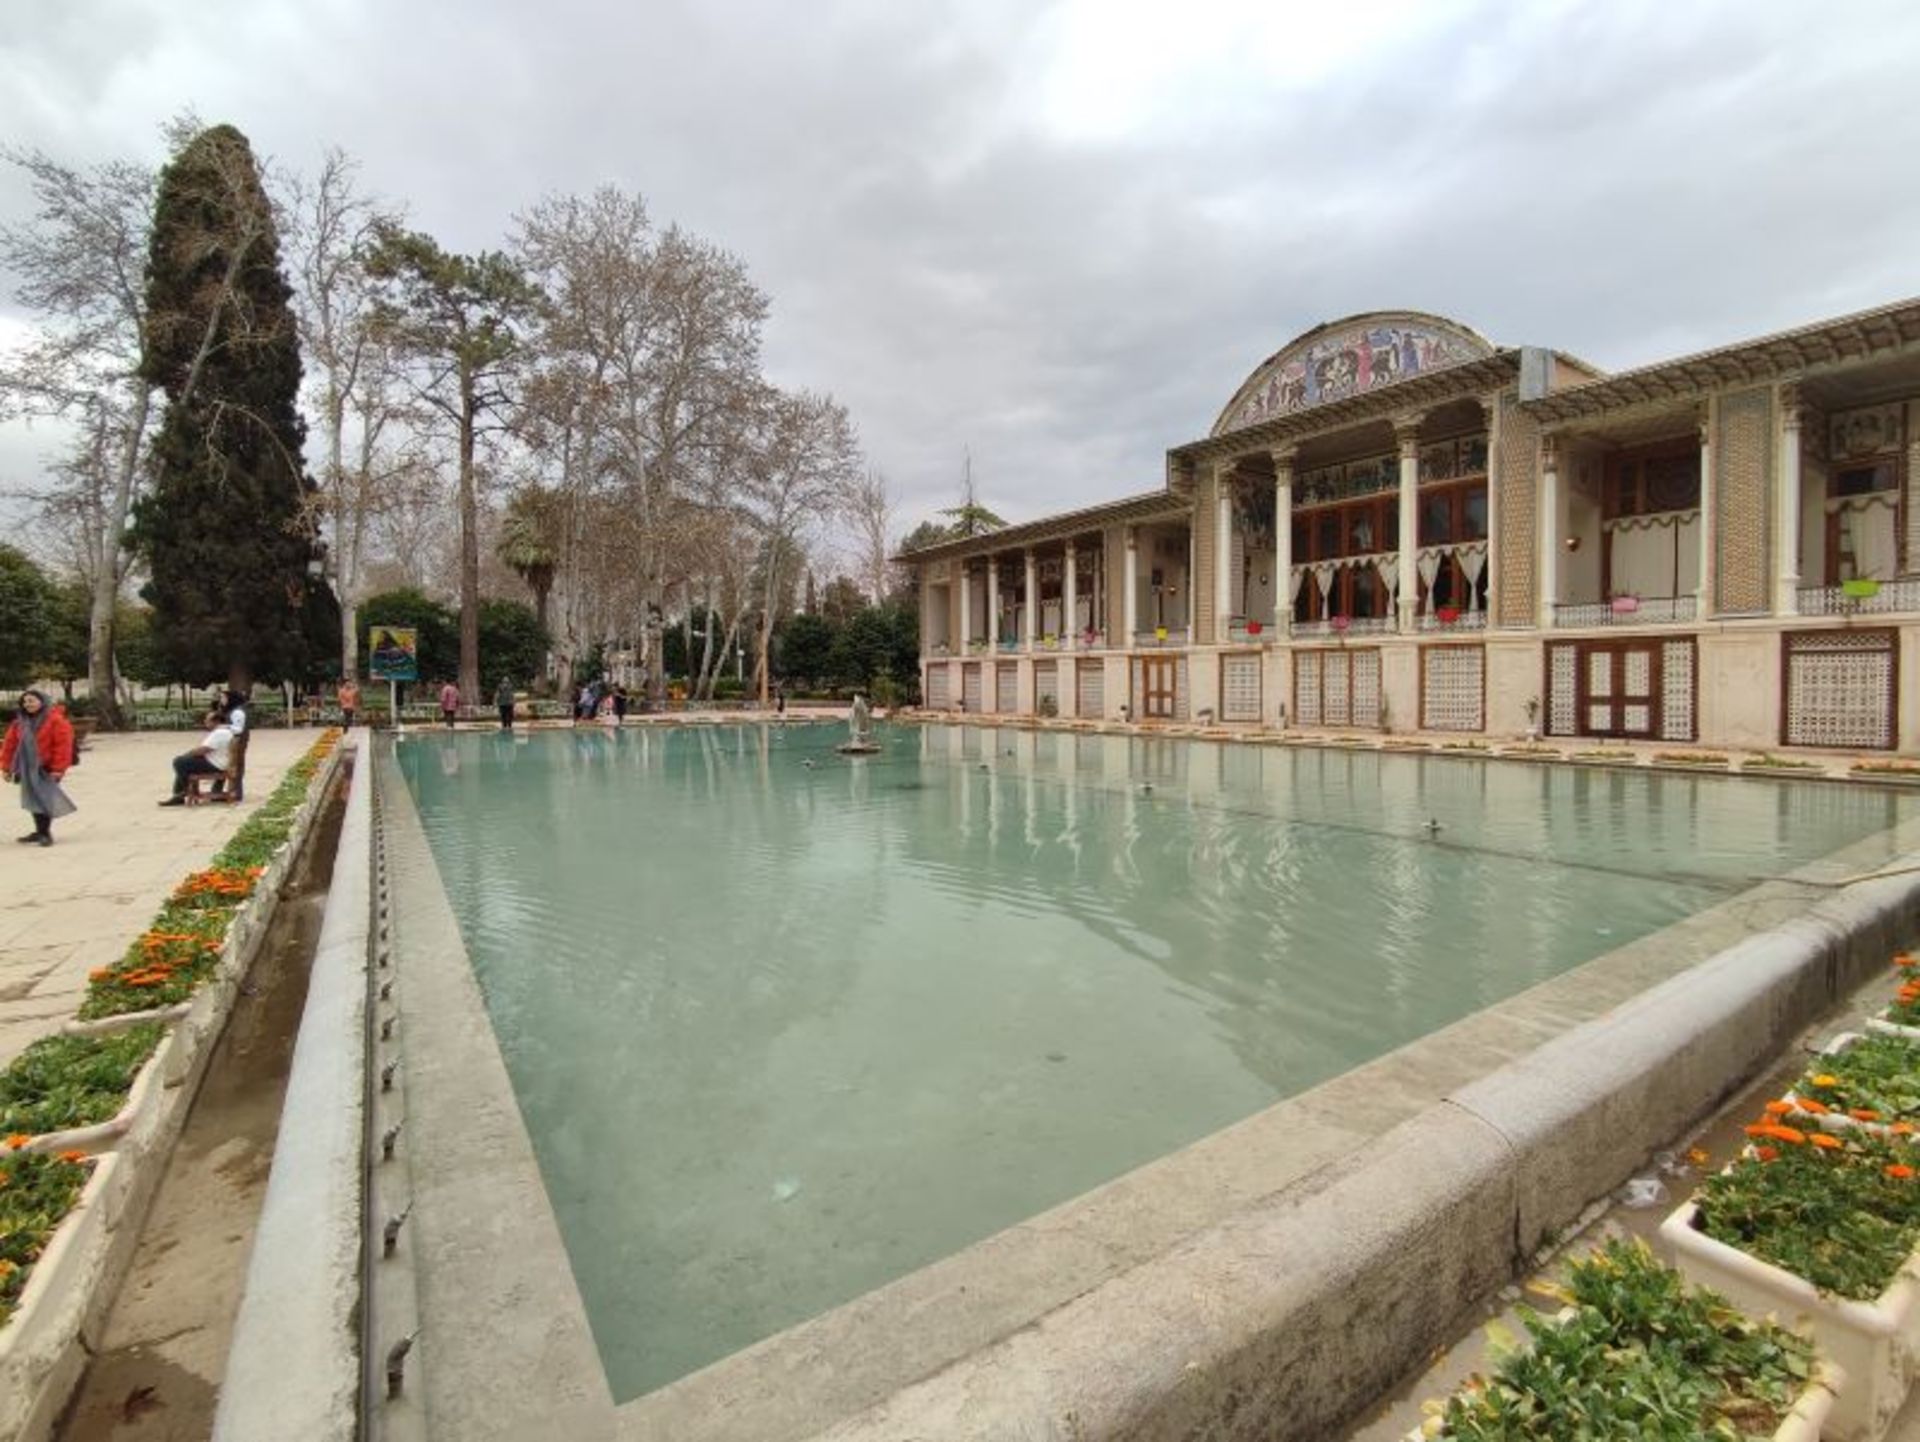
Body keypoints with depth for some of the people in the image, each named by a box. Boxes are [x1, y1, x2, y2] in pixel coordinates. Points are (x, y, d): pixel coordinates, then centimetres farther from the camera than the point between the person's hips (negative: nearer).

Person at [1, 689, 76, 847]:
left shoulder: (56, 720, -11)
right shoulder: (19, 722, 10)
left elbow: (63, 745, -15)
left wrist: (58, 768, -18)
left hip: (47, 768, -7)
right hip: (28, 769, 7)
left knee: (44, 799, -8)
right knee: (33, 799, 12)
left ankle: (45, 833, -1)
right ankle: (41, 831, 22)